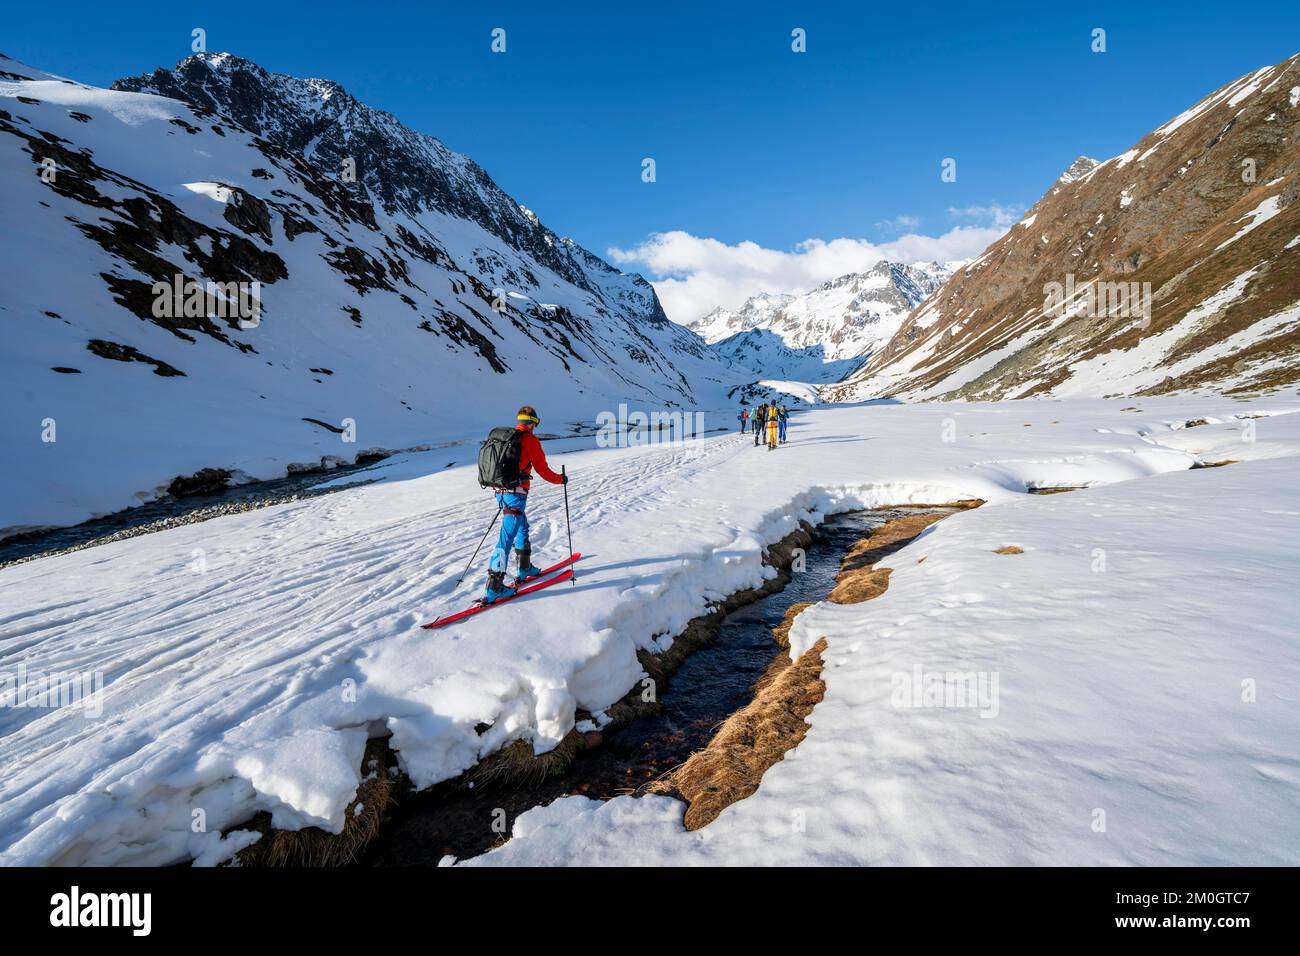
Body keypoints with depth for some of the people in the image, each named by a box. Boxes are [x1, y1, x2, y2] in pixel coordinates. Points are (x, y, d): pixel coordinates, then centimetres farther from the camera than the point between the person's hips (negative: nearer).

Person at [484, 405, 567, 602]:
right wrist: (561, 479, 12)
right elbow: (543, 470, -4)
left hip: (501, 492, 8)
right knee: (507, 536, -9)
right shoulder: (530, 440, -7)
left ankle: (525, 569, 36)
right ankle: (494, 588, -10)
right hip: (516, 493, -8)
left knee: (522, 528, 26)